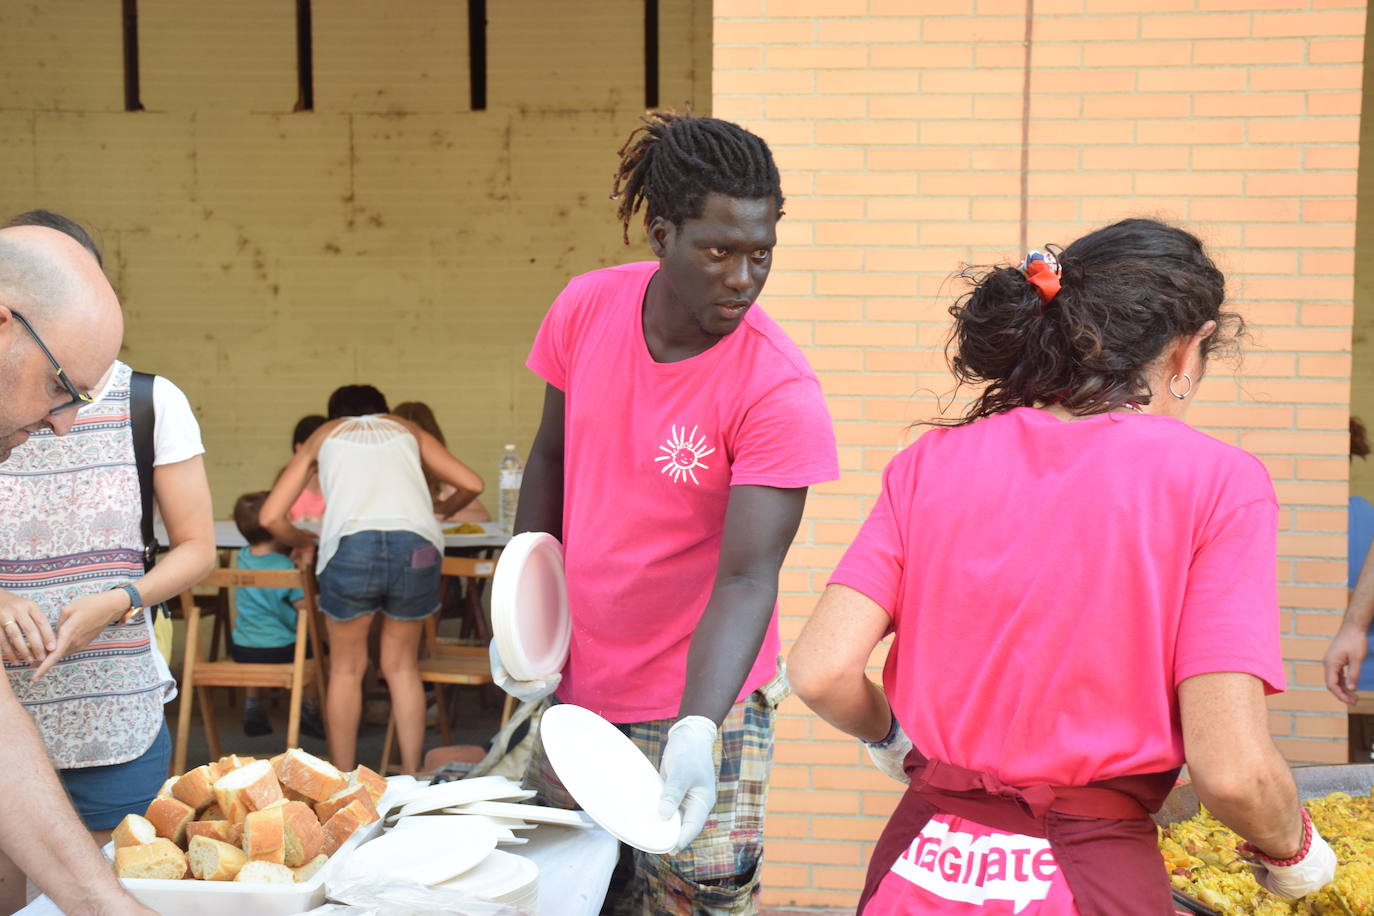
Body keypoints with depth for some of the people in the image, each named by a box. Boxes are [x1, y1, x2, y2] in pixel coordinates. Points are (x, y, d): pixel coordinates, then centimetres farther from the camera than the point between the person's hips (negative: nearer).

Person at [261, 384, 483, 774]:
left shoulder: (324, 435, 27)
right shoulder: (406, 429, 30)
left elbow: (271, 516, 18)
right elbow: (471, 484, 22)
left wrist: (303, 540, 37)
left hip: (351, 546, -1)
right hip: (417, 546, 1)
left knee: (346, 670, 16)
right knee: (401, 667, 18)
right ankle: (411, 777, 19)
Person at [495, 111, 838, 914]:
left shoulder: (779, 390, -22)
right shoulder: (587, 308, -8)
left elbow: (746, 580, -26)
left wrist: (694, 735, -38)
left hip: (698, 701, -4)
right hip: (577, 684, 5)